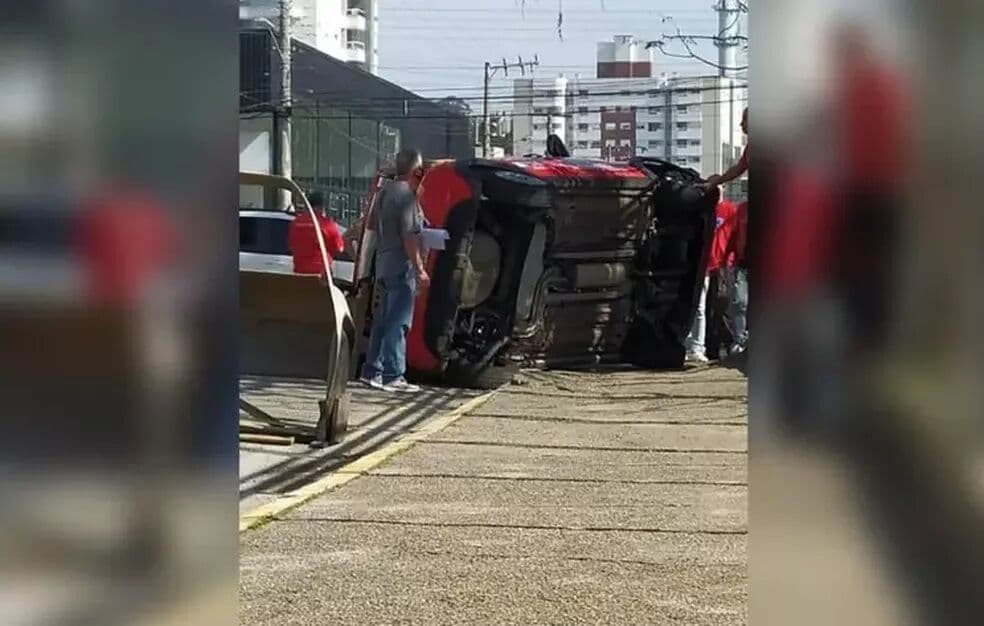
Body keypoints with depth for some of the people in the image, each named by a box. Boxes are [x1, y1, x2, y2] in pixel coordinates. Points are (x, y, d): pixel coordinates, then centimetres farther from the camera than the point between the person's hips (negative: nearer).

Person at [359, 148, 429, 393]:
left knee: (382, 320, 14)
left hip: (384, 264, 9)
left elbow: (374, 226, 21)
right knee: (398, 322, -7)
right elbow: (409, 236, -20)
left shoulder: (386, 191, 13)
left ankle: (372, 371, 18)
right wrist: (420, 269, -18)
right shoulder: (407, 195, -15)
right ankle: (393, 376, -7)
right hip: (402, 266, -9)